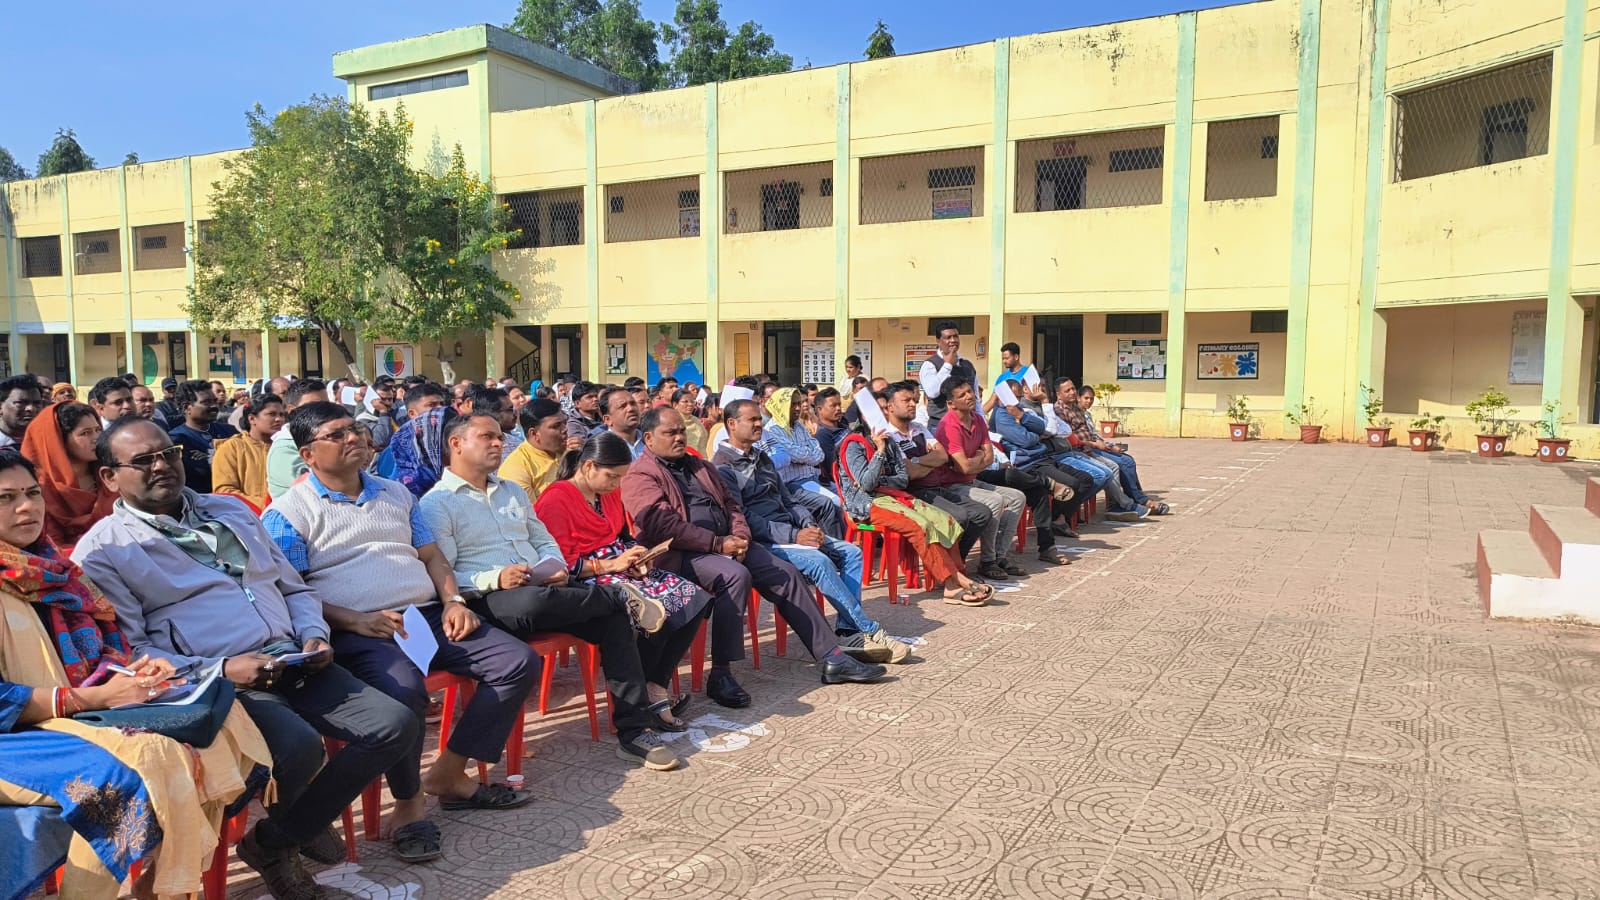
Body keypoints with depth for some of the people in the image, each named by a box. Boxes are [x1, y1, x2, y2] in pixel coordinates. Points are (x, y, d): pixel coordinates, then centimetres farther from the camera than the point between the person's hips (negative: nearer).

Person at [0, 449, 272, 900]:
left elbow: (95, 647, 20)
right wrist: (92, 698, -20)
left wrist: (130, 668, -1)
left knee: (213, 722, -13)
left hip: (77, 713, 8)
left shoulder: (49, 566, 15)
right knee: (146, 760, -33)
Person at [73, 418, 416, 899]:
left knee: (397, 725, -11)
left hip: (294, 665, 6)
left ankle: (274, 838, 5)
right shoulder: (102, 550, 2)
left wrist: (314, 635, 4)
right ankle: (287, 831, 5)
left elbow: (294, 588, 24)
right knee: (300, 746, -33)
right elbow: (129, 652, -7)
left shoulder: (231, 511, 21)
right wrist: (219, 670, -18)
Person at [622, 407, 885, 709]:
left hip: (726, 543, 8)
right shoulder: (639, 476, -2)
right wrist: (717, 544, -19)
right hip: (681, 554, -8)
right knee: (736, 575, -34)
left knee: (787, 573, -6)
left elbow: (731, 505, 21)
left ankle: (831, 659, -1)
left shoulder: (701, 467, 24)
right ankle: (720, 675, -27)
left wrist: (740, 536, -2)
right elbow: (663, 524, -15)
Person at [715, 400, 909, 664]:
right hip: (763, 541, -9)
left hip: (792, 531, 9)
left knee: (851, 552, -5)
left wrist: (809, 525, -1)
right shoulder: (723, 467, -7)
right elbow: (743, 519, -16)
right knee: (819, 561, -28)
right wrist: (794, 536, -21)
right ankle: (870, 631, -19)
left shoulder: (762, 458, 20)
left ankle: (848, 632, -13)